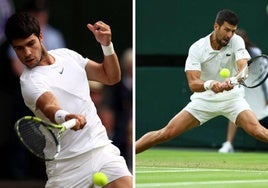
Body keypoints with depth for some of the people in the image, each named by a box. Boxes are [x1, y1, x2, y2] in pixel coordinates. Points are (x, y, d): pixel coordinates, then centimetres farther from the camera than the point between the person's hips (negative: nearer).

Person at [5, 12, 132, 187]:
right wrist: (65, 117, -53)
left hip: (101, 148, 4)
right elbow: (49, 107, -31)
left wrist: (107, 45, -1)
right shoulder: (30, 81, -10)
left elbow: (111, 77, 16)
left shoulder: (66, 55, 11)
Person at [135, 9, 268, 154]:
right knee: (166, 133, -10)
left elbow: (243, 69, -28)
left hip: (232, 97, 0)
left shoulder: (236, 41, -13)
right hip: (204, 99, 0)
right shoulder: (196, 49, -16)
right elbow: (193, 84, -24)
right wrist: (209, 84, -47)